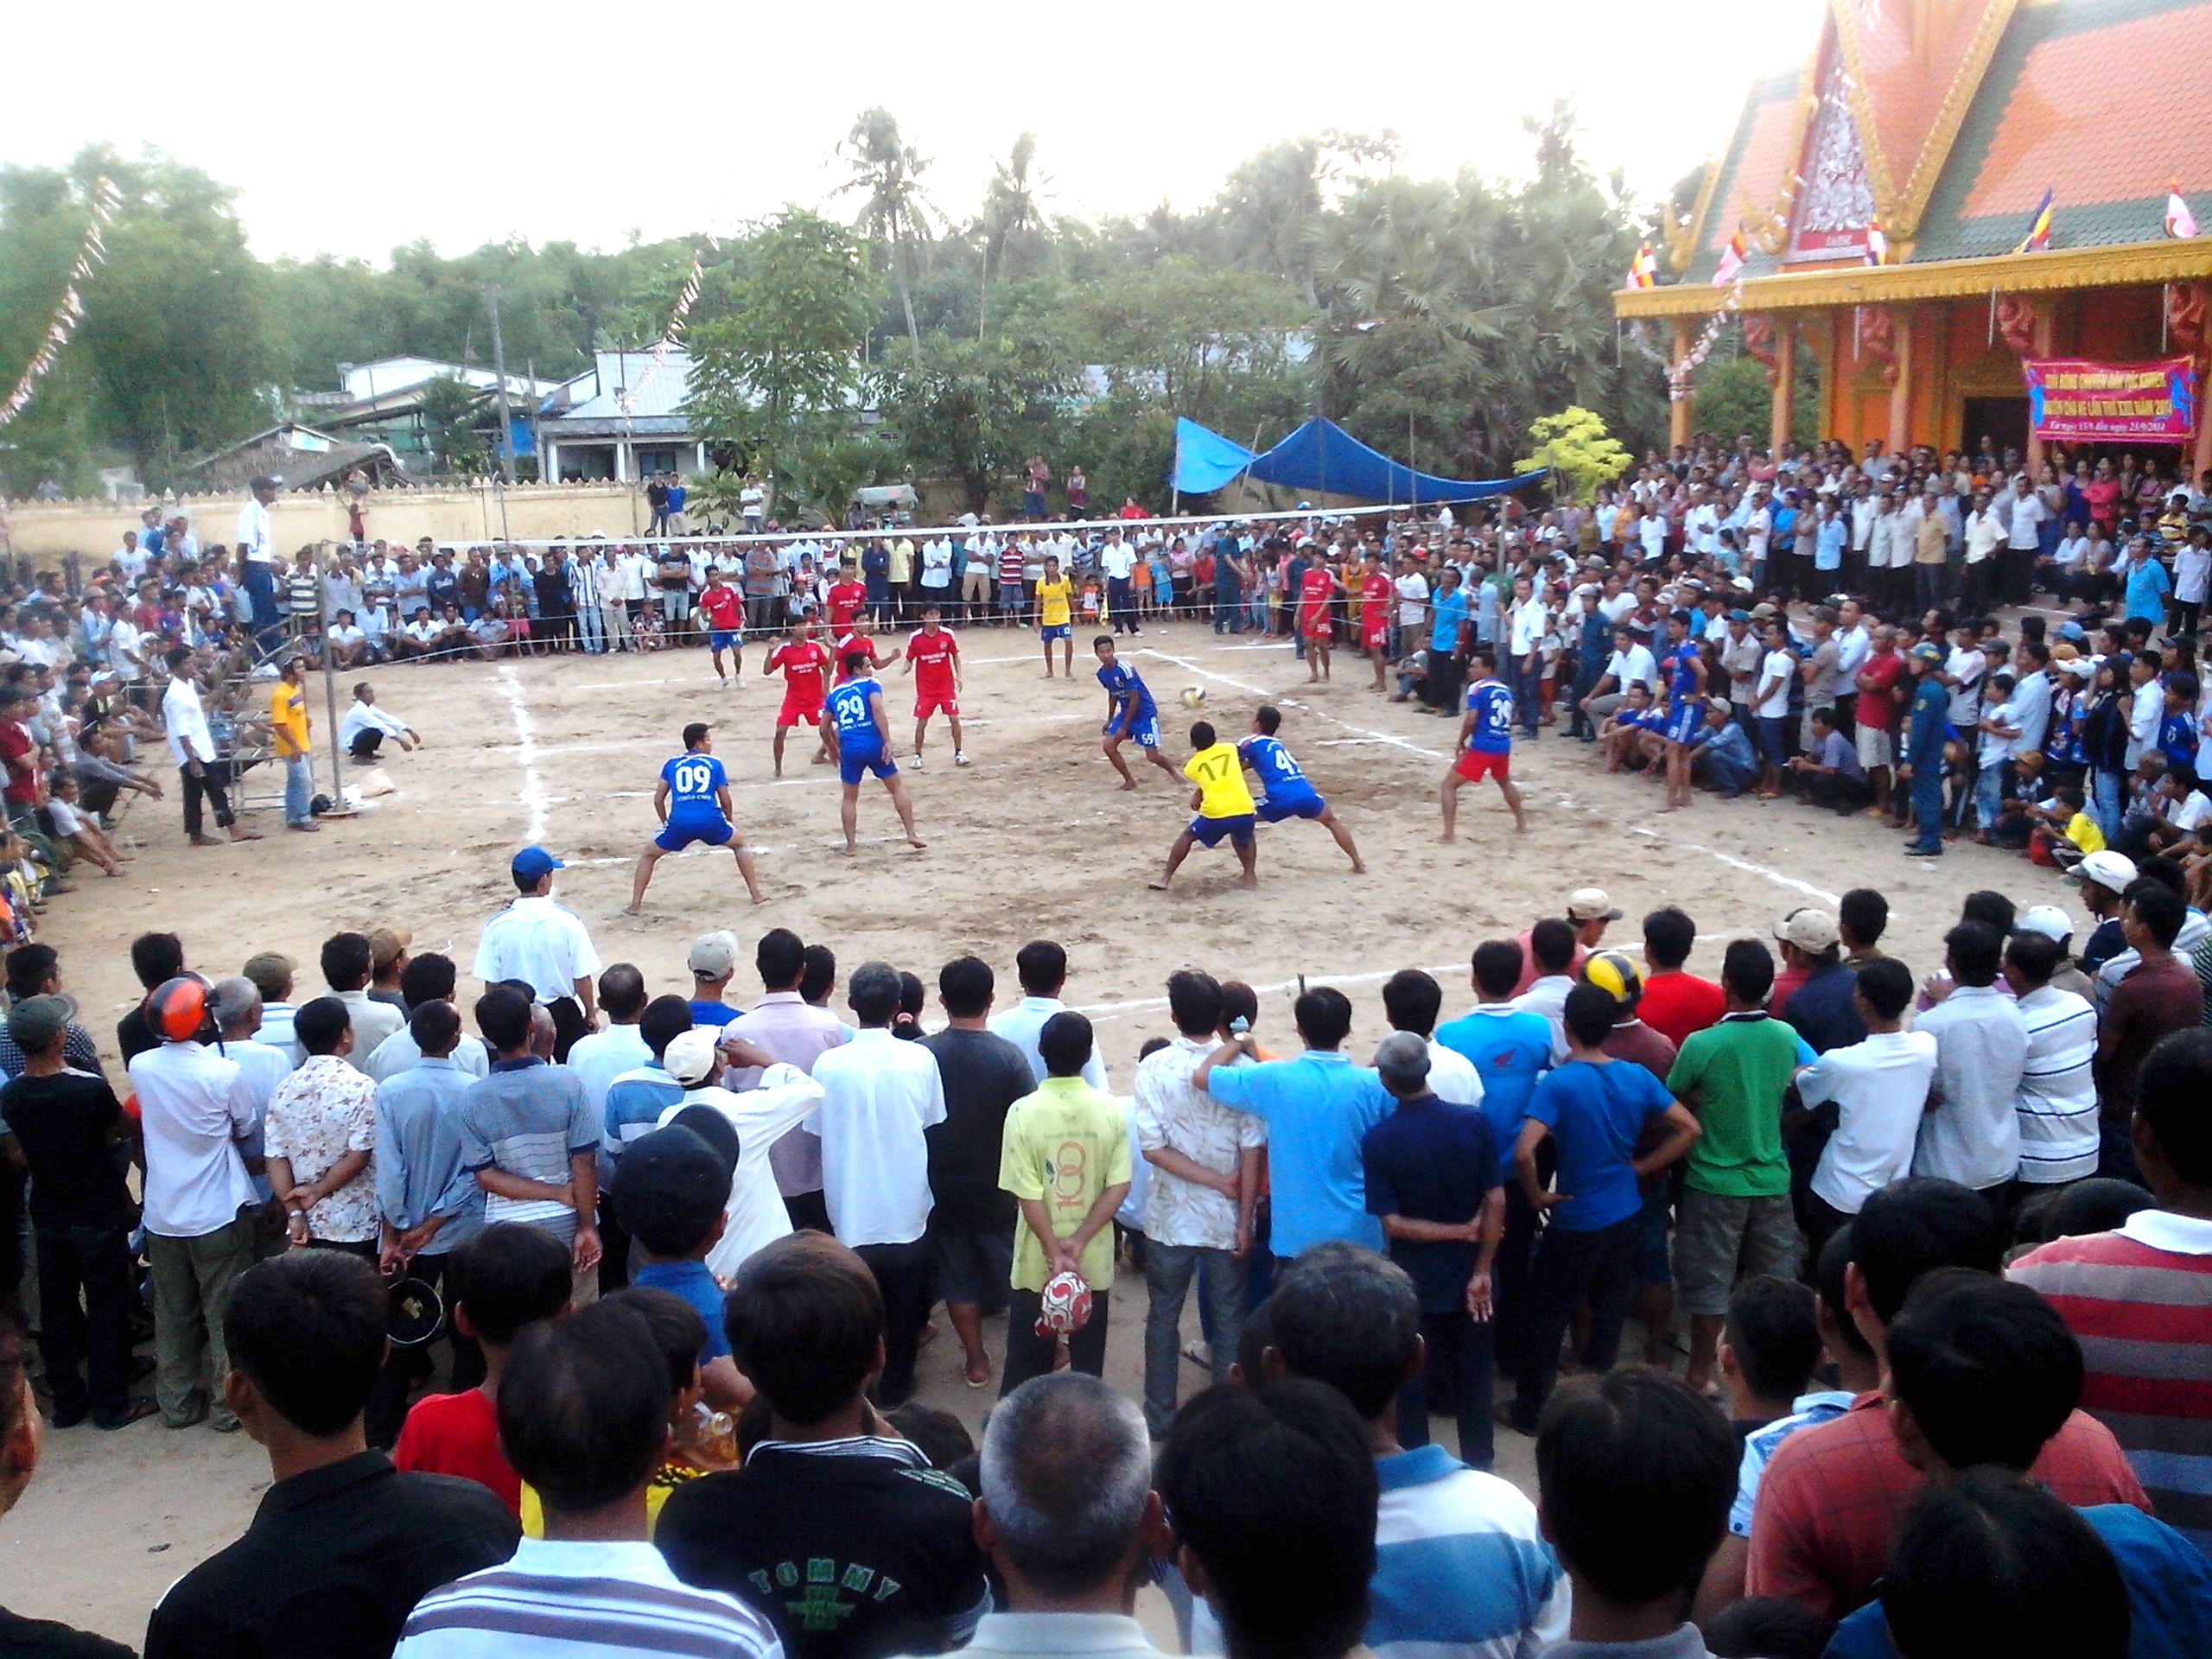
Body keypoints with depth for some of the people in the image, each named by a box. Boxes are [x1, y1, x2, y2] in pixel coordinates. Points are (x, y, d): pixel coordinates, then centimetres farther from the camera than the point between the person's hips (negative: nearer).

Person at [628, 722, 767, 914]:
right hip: (710, 821, -1)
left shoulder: (672, 765, 20)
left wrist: (666, 824, 35)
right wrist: (728, 823, 34)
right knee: (740, 845, 27)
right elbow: (725, 801, 16)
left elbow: (658, 800, 20)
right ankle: (756, 894, 21)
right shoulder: (714, 763, 15)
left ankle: (635, 904, 15)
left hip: (679, 822, 1)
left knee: (648, 855, 24)